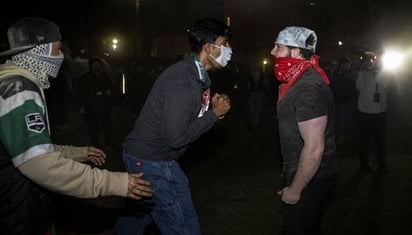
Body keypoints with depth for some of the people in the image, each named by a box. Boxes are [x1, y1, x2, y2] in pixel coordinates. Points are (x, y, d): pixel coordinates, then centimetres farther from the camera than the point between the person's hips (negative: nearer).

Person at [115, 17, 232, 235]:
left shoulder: (192, 73, 7)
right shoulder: (183, 79, -24)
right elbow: (176, 138, -27)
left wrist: (213, 109, -1)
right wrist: (214, 113, -17)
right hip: (152, 161, -10)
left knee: (138, 213, 26)